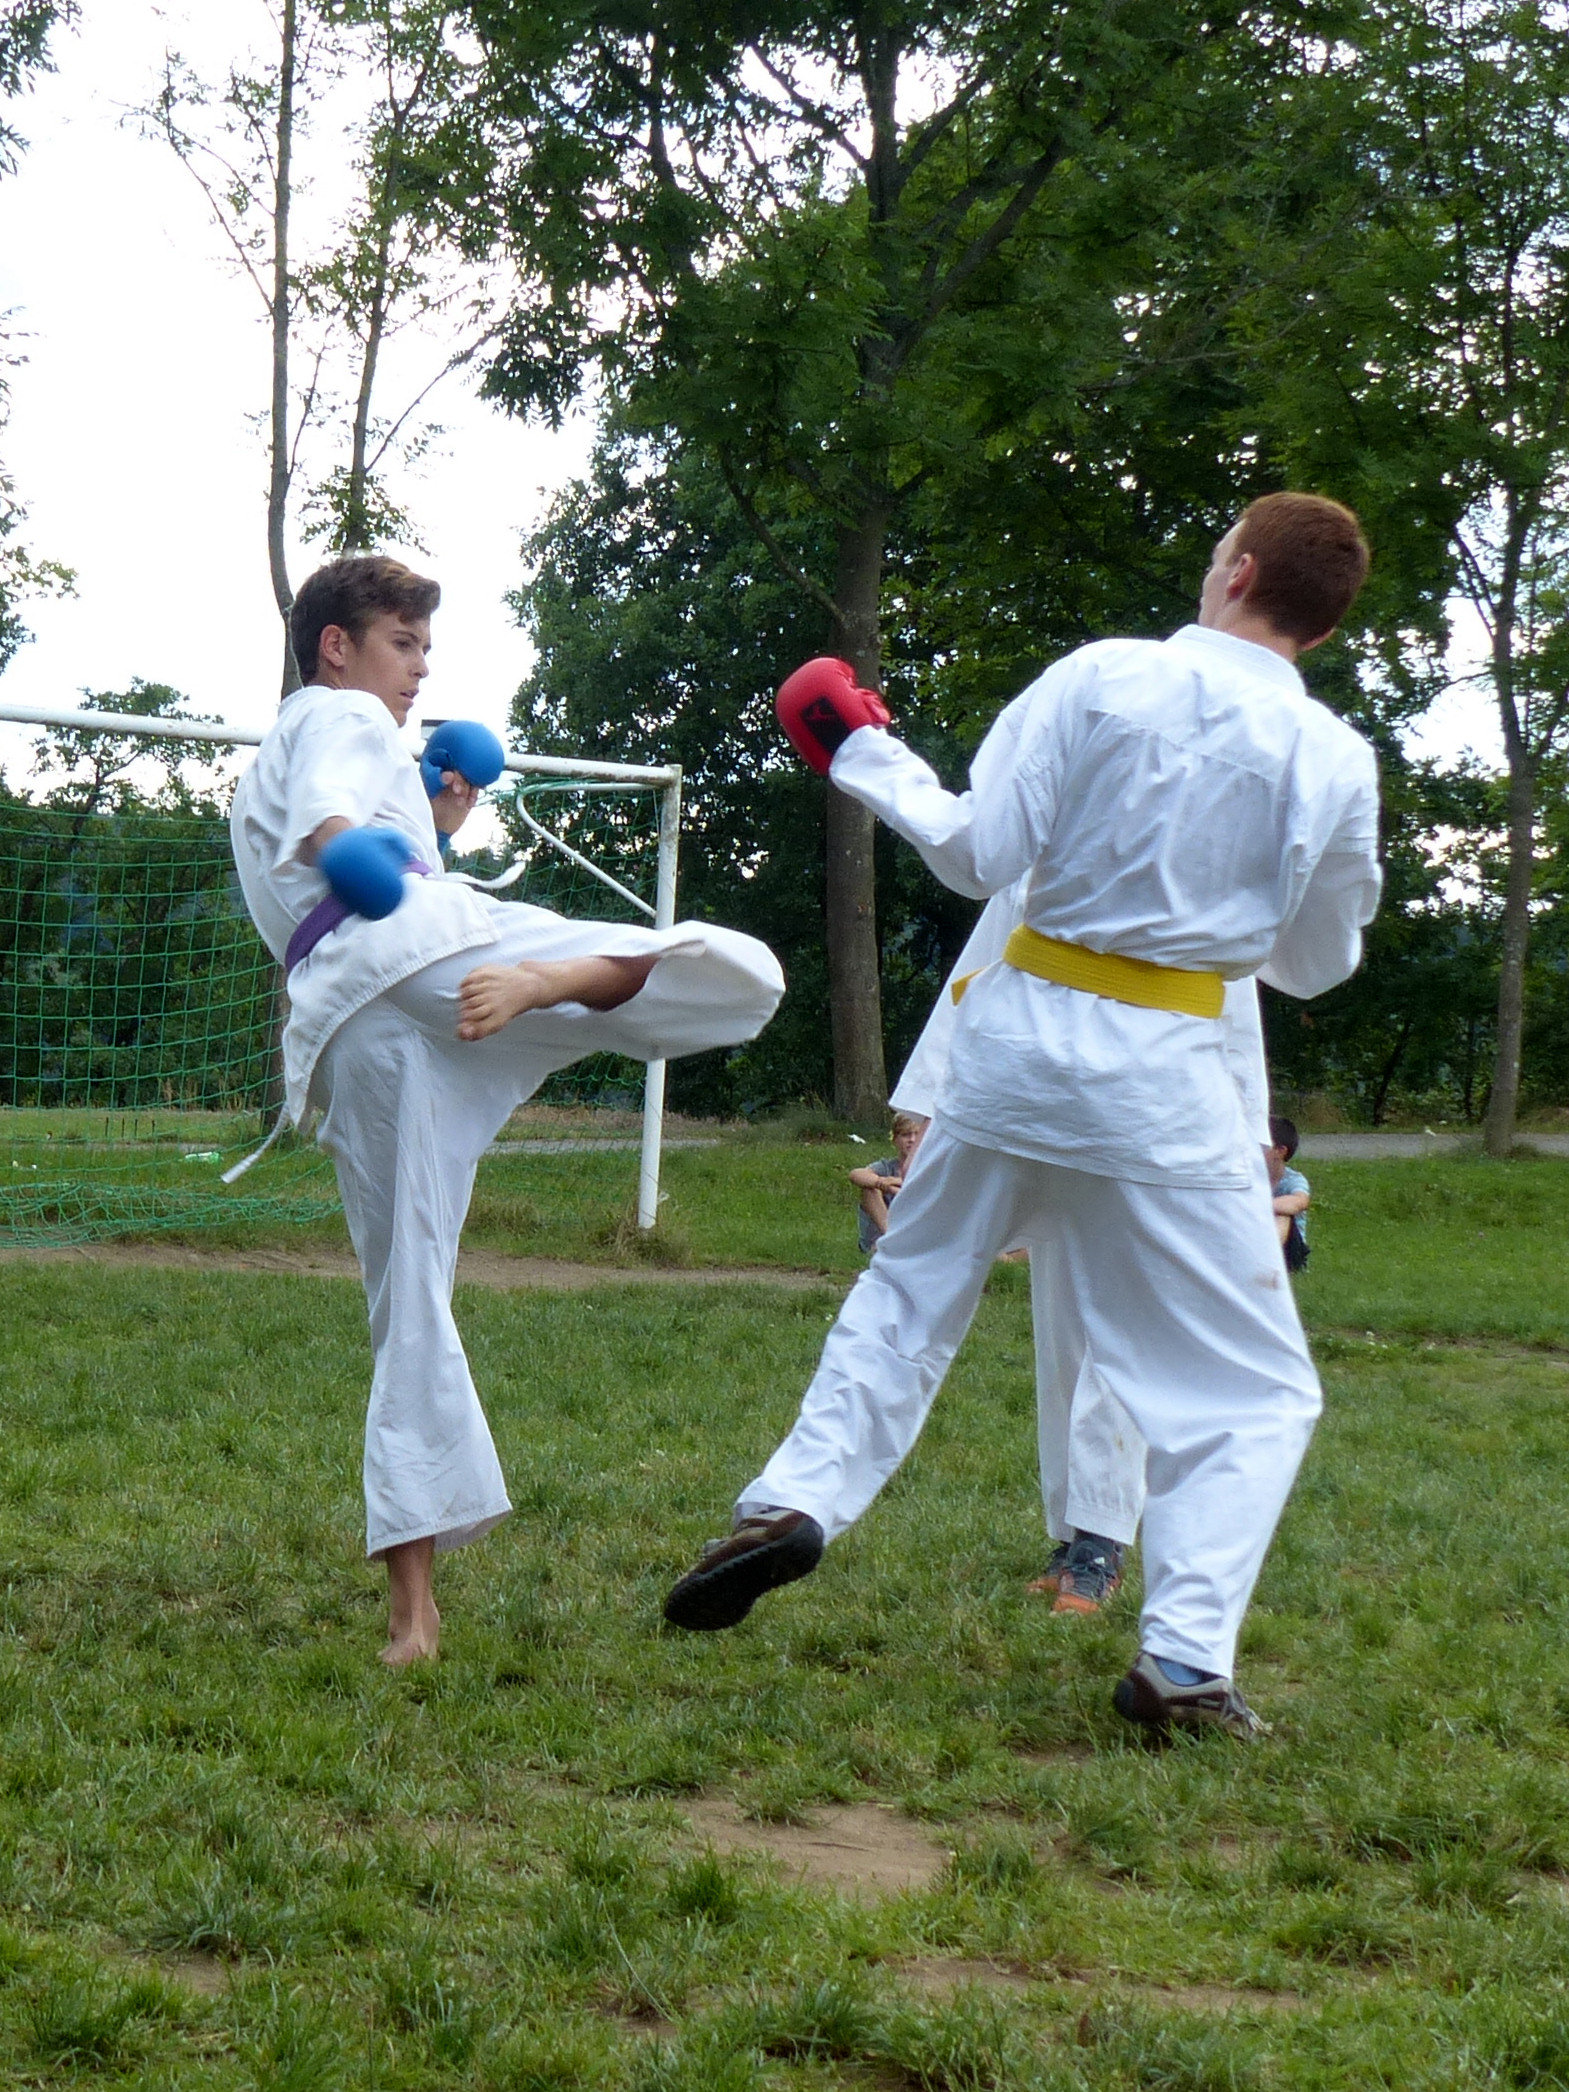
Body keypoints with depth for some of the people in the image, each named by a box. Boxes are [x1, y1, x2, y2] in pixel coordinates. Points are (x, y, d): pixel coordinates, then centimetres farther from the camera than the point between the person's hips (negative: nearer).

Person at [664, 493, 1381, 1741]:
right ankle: (1183, 1663, -1)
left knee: (914, 1290, 25)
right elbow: (1317, 964, 8)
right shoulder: (1334, 762, -5)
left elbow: (976, 856, -6)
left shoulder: (1101, 678, -7)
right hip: (1161, 1075, -2)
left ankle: (797, 1499, 15)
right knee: (1254, 1387, 9)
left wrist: (862, 752, 7)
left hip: (1019, 1030, 2)